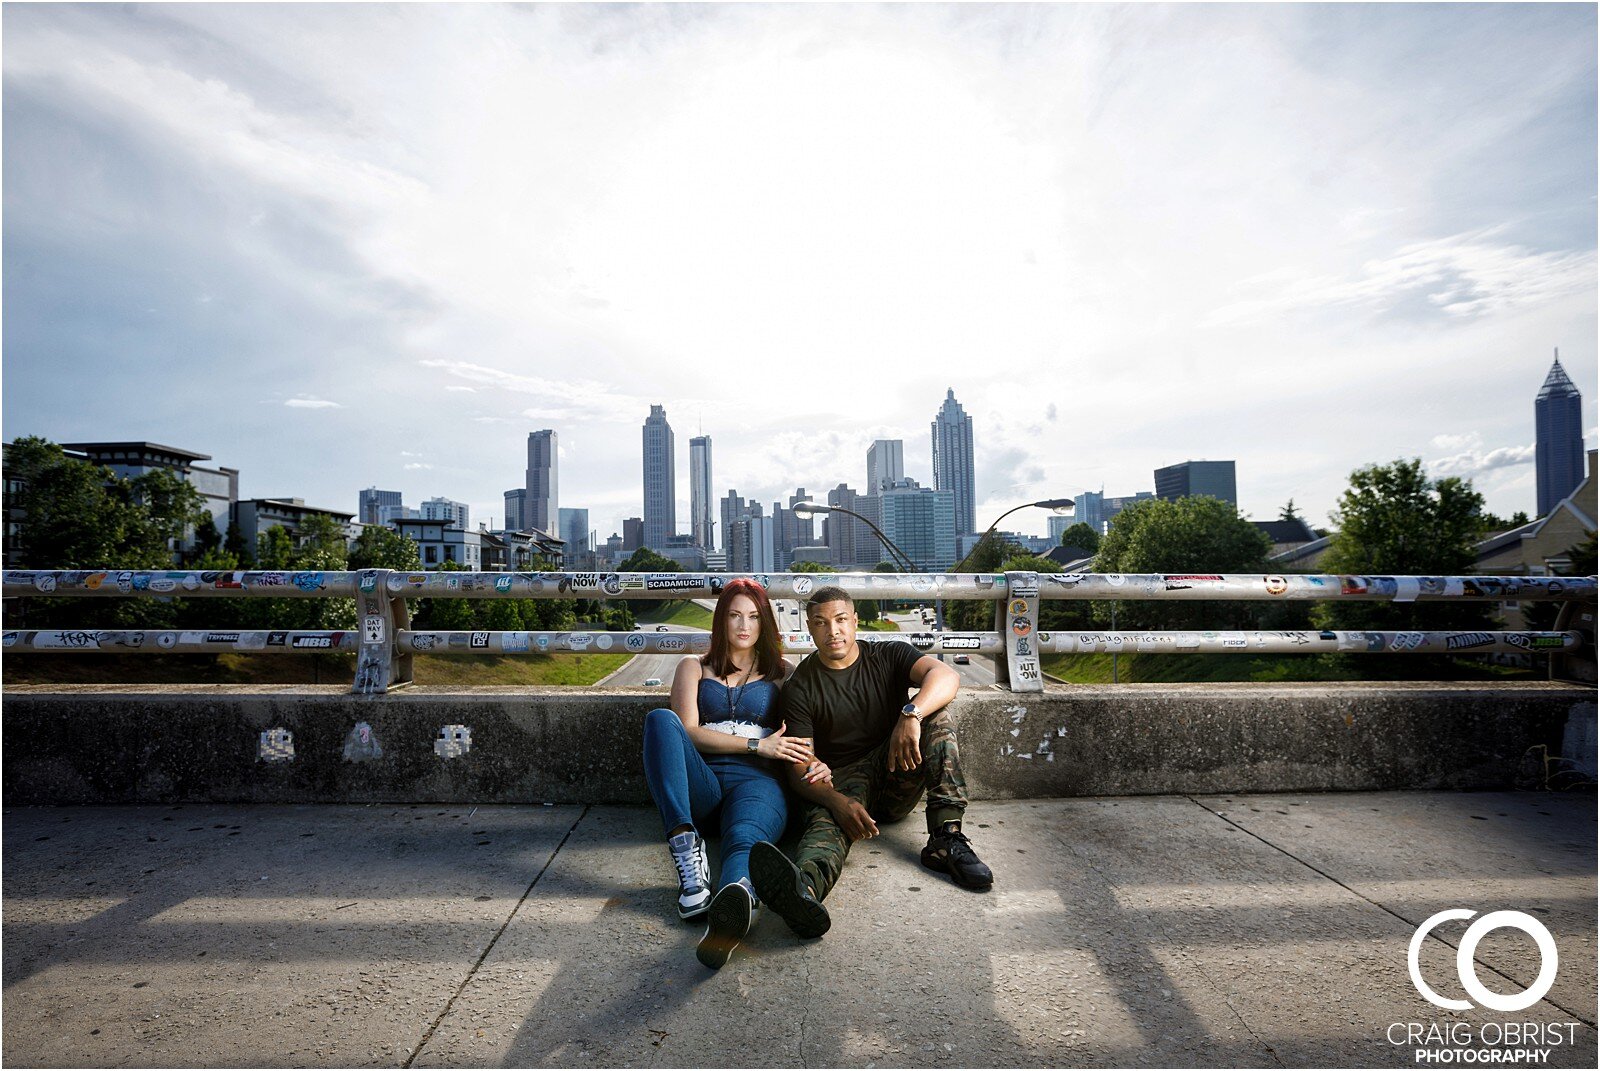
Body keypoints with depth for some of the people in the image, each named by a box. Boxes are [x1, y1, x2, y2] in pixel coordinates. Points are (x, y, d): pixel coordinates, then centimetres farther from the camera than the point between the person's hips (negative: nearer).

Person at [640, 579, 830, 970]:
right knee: (661, 718, -28)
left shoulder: (781, 673, 22)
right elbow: (689, 731, 5)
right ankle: (686, 850, -42)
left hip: (755, 781, -1)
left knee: (746, 837, -37)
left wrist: (812, 765, -10)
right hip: (699, 783, 2)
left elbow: (796, 737, 15)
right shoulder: (694, 667, 20)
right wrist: (757, 744, -5)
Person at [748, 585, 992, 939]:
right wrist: (836, 800, -30)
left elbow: (947, 676, -18)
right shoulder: (801, 687, -1)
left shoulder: (888, 656, 3)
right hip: (843, 783, -2)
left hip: (897, 780, 2)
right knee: (828, 817, -36)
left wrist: (911, 715, -39)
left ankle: (946, 837, -31)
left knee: (935, 714, -21)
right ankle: (804, 887, -70)